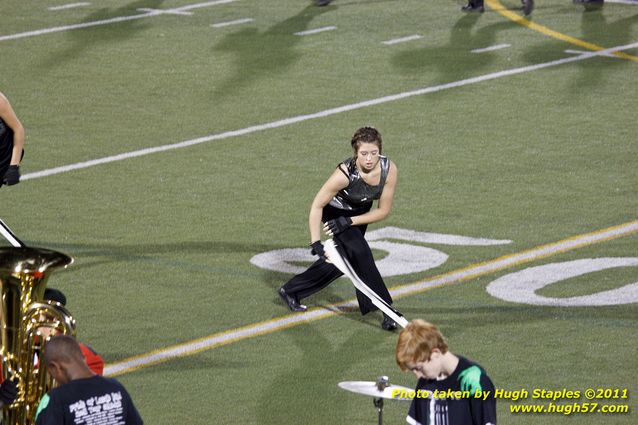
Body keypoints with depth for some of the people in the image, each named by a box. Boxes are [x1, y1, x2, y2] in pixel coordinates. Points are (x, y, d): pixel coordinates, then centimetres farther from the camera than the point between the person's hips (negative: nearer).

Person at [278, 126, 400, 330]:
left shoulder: (388, 169, -29)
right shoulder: (345, 173, -38)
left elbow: (383, 210, -18)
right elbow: (316, 206, -28)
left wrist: (349, 222, -26)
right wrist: (316, 242, -33)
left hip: (360, 212, 5)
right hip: (335, 211, -5)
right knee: (360, 253, -22)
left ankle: (291, 291, 41)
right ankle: (386, 311, -16)